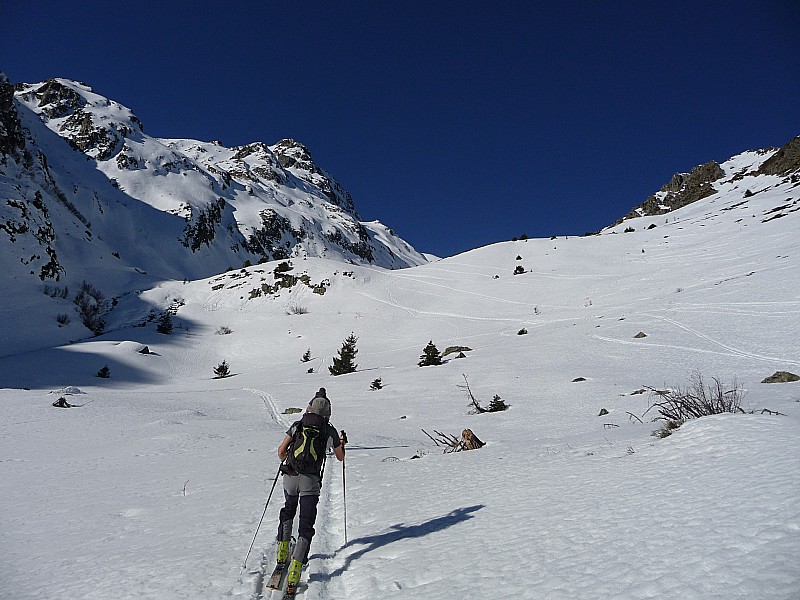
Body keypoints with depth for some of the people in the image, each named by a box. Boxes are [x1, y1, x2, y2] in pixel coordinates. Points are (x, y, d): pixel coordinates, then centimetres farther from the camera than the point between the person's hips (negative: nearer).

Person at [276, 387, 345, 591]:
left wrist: (284, 460, 24)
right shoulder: (330, 431, 1)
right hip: (311, 482, -2)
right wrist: (342, 442, 33)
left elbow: (281, 451, 1)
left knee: (288, 511, 31)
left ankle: (283, 548, 27)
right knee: (306, 524, 5)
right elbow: (340, 457, 14)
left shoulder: (297, 425, 3)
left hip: (290, 477, 2)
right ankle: (296, 565, -7)